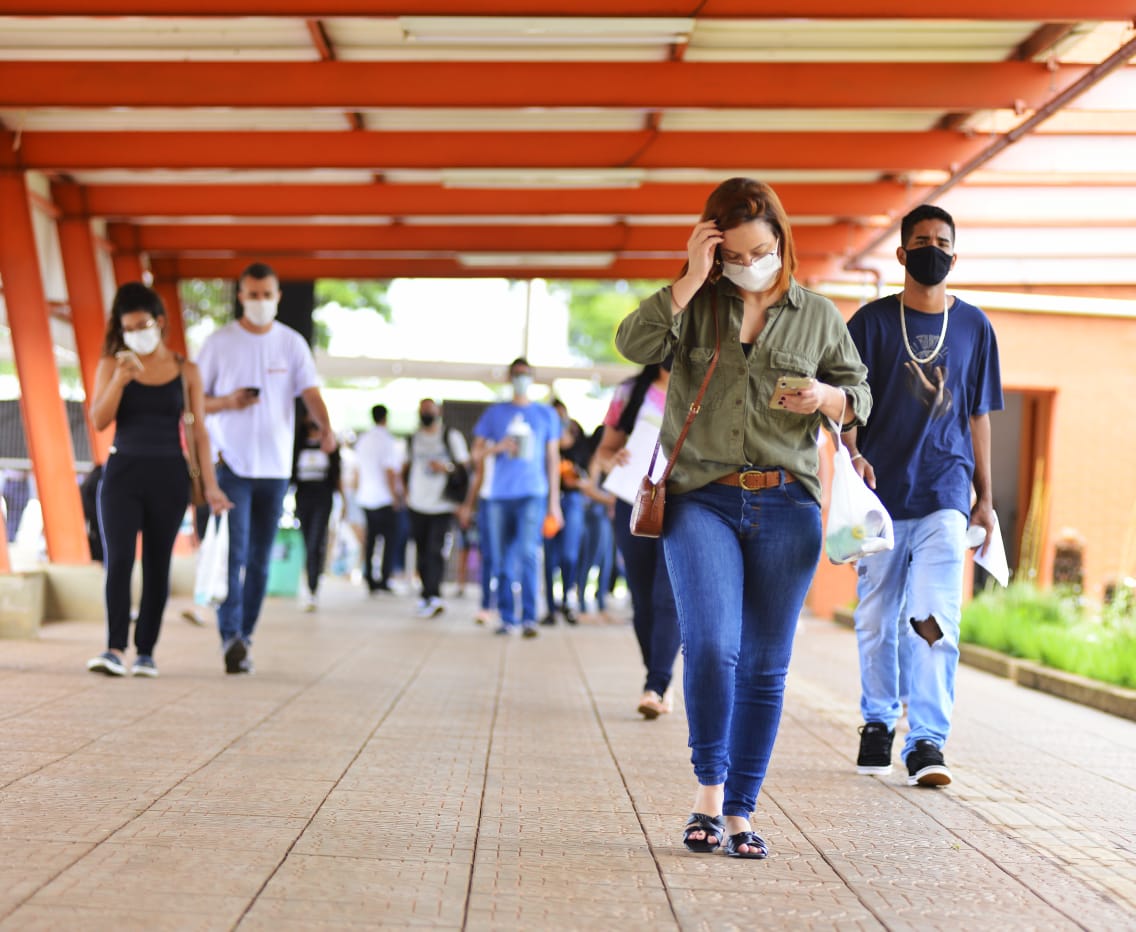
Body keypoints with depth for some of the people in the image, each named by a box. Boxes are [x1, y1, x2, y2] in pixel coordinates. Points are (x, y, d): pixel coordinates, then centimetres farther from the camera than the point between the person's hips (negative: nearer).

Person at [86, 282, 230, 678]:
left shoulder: (186, 371, 3)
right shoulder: (112, 364, 3)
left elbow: (199, 429, 4)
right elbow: (99, 421, -4)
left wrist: (210, 485, -2)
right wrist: (119, 380, -19)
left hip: (168, 475, 1)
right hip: (122, 471, -1)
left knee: (157, 566, 4)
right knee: (118, 560, -13)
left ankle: (145, 652, 10)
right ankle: (115, 649, -19)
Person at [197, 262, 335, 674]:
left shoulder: (292, 344, 7)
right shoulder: (219, 342, 2)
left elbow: (310, 393, -4)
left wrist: (326, 427, -24)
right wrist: (227, 402, -18)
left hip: (274, 467, 3)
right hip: (231, 465, -3)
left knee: (260, 559, 8)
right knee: (234, 553, -15)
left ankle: (245, 638, 17)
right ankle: (231, 638, -21)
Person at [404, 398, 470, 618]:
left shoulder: (452, 437, 2)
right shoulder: (414, 438, 14)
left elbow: (465, 467, 1)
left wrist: (447, 468, -17)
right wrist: (407, 491, 12)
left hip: (443, 505, -4)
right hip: (418, 504, 4)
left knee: (435, 550, -14)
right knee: (422, 552, 5)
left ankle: (431, 597, -18)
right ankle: (430, 597, 12)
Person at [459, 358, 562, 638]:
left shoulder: (546, 414, 10)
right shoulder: (494, 413, 11)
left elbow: (552, 459, 12)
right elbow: (477, 453, 12)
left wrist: (554, 501, 8)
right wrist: (497, 447, -9)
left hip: (532, 494, -2)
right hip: (500, 495, 2)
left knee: (528, 554, -17)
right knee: (502, 561, 4)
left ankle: (529, 618, -16)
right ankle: (507, 618, 12)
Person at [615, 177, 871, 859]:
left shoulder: (818, 316, 12)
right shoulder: (694, 306, 8)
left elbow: (860, 395, 17)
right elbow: (635, 344, -10)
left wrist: (825, 399, -5)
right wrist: (693, 278, -11)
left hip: (786, 505, 2)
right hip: (702, 500, -2)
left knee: (765, 667, 3)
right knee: (712, 646, -18)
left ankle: (740, 813, 11)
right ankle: (709, 793, -2)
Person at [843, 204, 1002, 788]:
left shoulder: (973, 326, 11)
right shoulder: (872, 321, 4)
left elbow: (977, 415, 15)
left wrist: (985, 497, 14)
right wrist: (852, 455, -19)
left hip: (945, 493, 0)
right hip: (881, 492, 0)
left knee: (935, 619, -12)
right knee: (877, 619, 7)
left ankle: (927, 741, -11)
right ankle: (877, 723, 24)